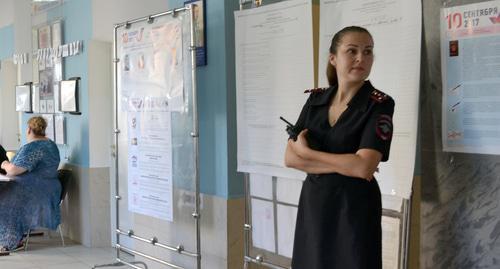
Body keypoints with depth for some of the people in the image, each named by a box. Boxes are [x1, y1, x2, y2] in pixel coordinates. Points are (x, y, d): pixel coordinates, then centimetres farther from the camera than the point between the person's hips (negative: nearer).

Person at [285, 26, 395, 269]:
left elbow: (363, 167, -20)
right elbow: (290, 158, -2)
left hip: (354, 208, -4)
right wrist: (345, 165, -14)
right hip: (313, 204, 4)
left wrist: (306, 152, -10)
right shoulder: (316, 99, 4)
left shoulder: (379, 104, -10)